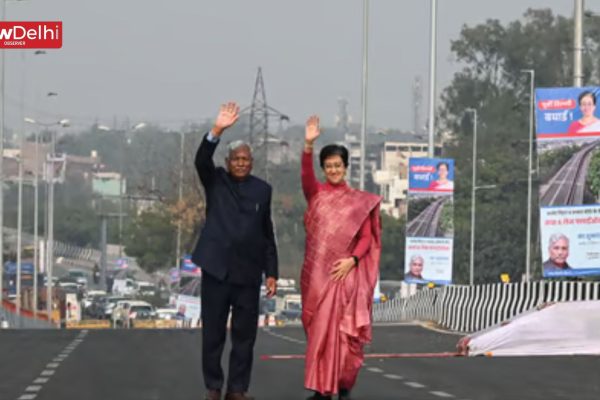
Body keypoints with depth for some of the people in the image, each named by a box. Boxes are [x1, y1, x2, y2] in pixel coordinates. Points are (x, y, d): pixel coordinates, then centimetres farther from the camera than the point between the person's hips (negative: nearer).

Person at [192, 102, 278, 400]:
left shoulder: (262, 189, 9)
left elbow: (267, 233, 10)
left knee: (245, 336, 3)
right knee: (213, 334, 4)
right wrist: (217, 131, -32)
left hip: (248, 274, 2)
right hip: (217, 269, -1)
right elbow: (201, 161, -17)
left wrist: (271, 272, 5)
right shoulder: (215, 181, 5)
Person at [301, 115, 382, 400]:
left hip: (346, 273, -1)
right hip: (317, 272, 1)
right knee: (318, 330, 1)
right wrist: (309, 144, -28)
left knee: (345, 331, -3)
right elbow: (306, 175, -13)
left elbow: (367, 237, 3)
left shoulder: (360, 200, 6)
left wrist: (352, 260, -14)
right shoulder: (316, 193, 7)